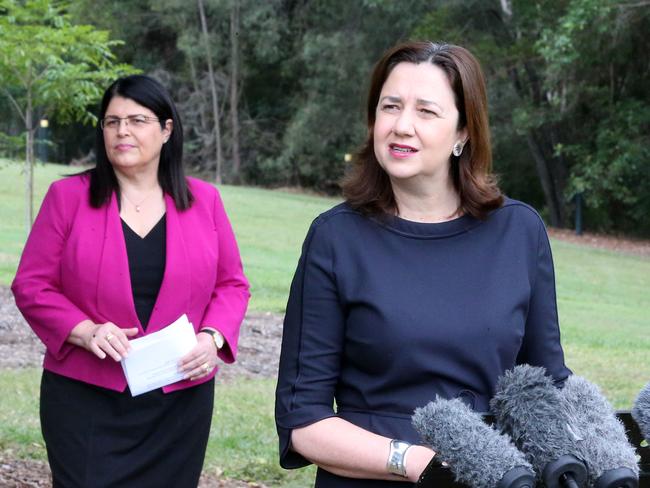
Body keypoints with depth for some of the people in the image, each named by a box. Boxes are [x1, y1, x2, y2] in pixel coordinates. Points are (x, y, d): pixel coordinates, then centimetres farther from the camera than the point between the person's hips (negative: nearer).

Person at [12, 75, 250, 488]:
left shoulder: (204, 200, 4)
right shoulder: (68, 197, -1)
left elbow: (232, 284, 9)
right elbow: (32, 285, -2)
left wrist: (213, 337, -10)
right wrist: (85, 331, -18)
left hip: (180, 402, 2)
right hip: (86, 398, -2)